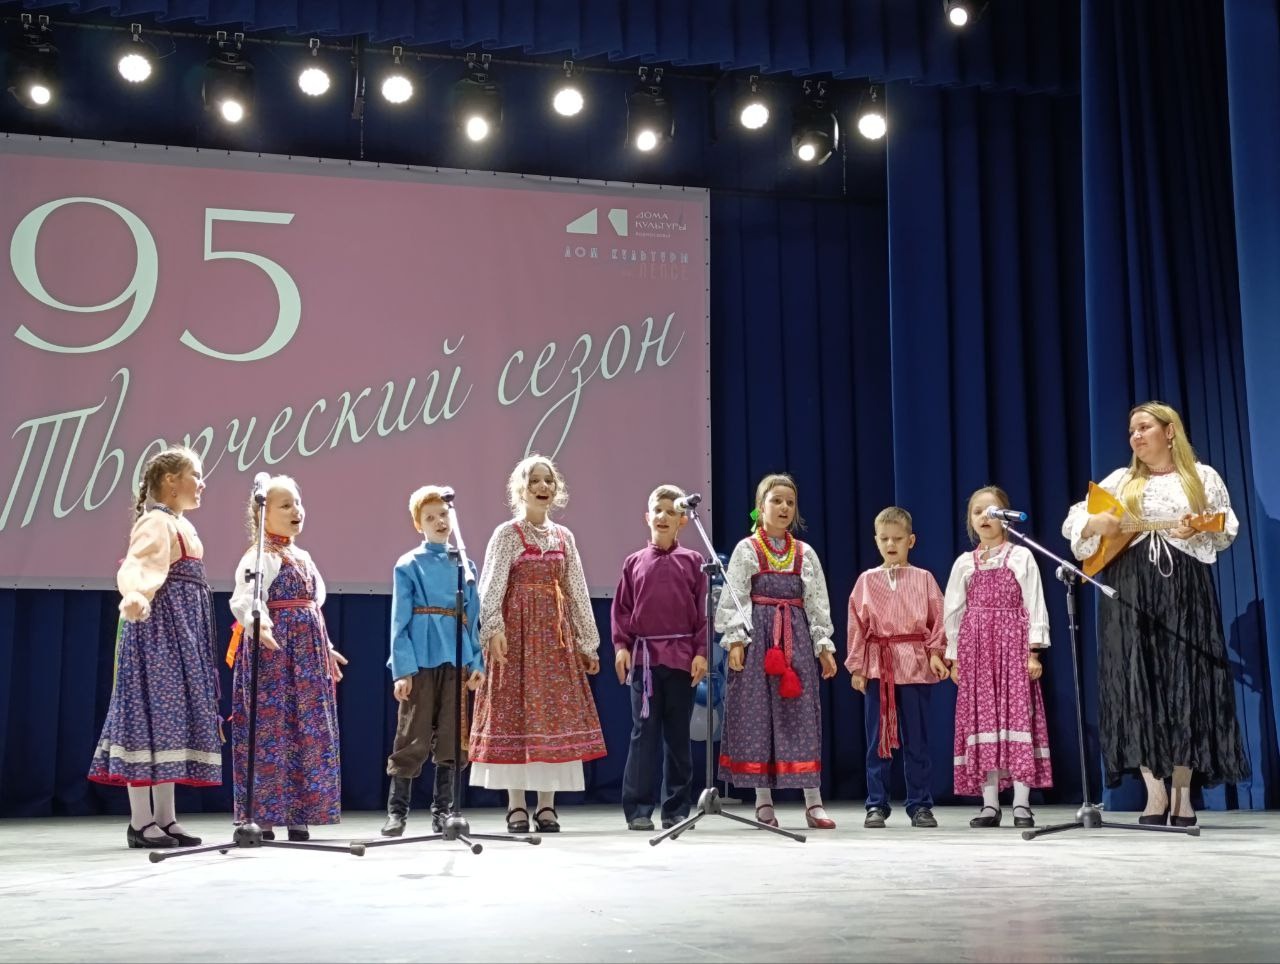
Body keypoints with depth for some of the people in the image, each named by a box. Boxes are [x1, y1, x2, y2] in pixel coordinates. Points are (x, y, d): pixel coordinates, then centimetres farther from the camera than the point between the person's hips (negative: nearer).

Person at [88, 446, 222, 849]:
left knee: (171, 716, 9)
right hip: (159, 628, -10)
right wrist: (134, 596, -49)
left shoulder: (182, 526, 18)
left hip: (181, 631, 10)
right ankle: (140, 822, -4)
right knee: (151, 712, -8)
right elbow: (136, 566, -28)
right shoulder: (156, 523, -10)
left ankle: (164, 818, 13)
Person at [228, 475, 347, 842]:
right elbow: (243, 600, -24)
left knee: (308, 732, 9)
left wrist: (326, 649, 30)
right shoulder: (259, 557, -9)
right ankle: (262, 818, -1)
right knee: (270, 728, -6)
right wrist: (256, 623, -44)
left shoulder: (303, 558, 18)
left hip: (308, 654, 9)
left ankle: (299, 817, 16)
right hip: (272, 651, -9)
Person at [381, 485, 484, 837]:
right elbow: (400, 621, -2)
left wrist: (476, 662, 4)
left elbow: (473, 618, 13)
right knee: (413, 738, -2)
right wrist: (402, 669, -10)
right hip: (421, 660, -4)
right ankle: (397, 810, 8)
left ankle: (442, 810, 17)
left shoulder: (465, 565, 12)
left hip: (457, 661, 4)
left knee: (452, 738, 7)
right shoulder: (408, 565, 2)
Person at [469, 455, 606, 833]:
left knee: (555, 713, 2)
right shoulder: (506, 534, 0)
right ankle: (517, 806, 3)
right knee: (515, 713, -3)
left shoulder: (564, 537, 12)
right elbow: (491, 586, -10)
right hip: (517, 630, -4)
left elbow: (577, 592, 12)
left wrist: (588, 642, 9)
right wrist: (494, 629, -24)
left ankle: (547, 805, 9)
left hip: (555, 633, 4)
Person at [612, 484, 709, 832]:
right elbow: (622, 609, 6)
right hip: (643, 655, 0)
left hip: (682, 656, 0)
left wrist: (701, 652, -4)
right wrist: (621, 646, -4)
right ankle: (638, 809, 3)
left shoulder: (692, 562, 5)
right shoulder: (635, 562, 7)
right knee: (644, 732, -1)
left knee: (678, 735, 7)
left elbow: (703, 610, 3)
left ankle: (676, 809, 15)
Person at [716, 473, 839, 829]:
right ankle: (763, 800, 9)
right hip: (758, 634, -2)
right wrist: (734, 639, -13)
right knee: (757, 713, 0)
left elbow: (818, 602, 10)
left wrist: (824, 645, 4)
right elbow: (732, 598, -3)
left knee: (802, 714, 0)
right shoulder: (746, 549, 2)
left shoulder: (805, 553, 11)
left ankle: (813, 803, 2)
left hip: (796, 636, 2)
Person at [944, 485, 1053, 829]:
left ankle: (1022, 804, -3)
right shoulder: (964, 564, 11)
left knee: (1017, 715, -7)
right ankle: (990, 804, 6)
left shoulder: (1021, 557, 4)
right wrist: (954, 657, 7)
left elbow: (1035, 605, 0)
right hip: (975, 646, 3)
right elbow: (953, 611, 12)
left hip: (1013, 644, -3)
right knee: (981, 718, 1)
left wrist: (1034, 650, -8)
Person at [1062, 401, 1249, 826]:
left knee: (1185, 683, -6)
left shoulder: (1203, 477, 11)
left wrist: (1196, 531, -16)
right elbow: (1073, 522, 12)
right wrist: (1095, 522, -10)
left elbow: (1226, 531, 5)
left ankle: (1182, 794, 0)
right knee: (1136, 685, -6)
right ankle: (1155, 792, -2)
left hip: (1184, 589, -1)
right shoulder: (1119, 480, 16)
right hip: (1129, 589, 2)